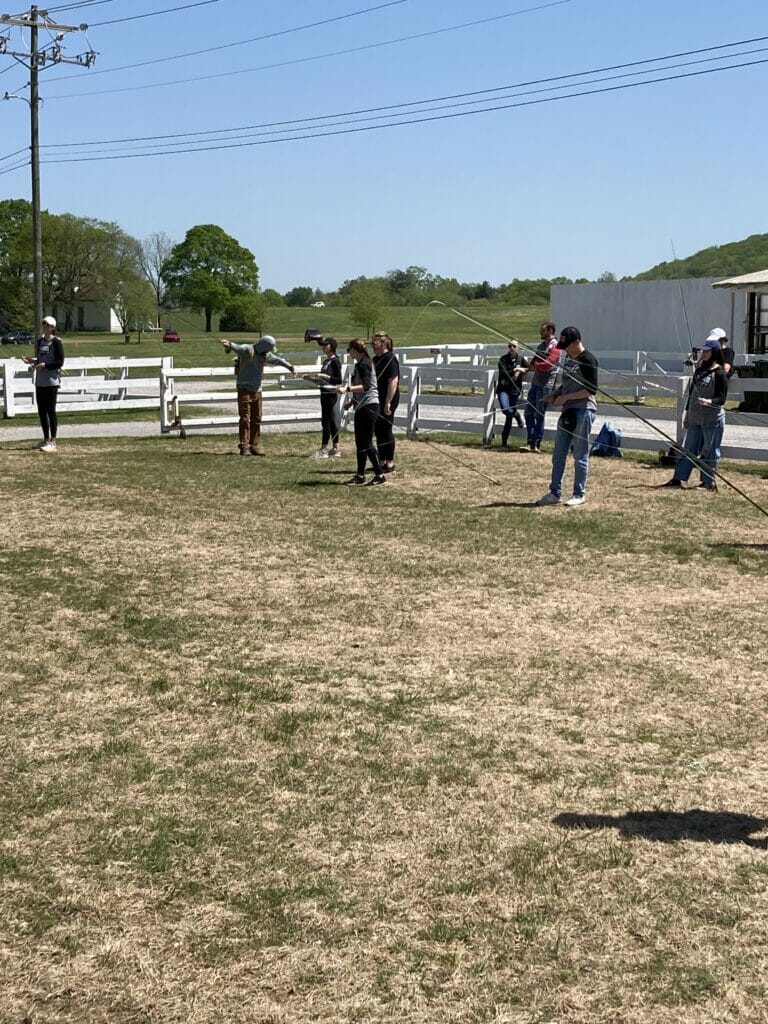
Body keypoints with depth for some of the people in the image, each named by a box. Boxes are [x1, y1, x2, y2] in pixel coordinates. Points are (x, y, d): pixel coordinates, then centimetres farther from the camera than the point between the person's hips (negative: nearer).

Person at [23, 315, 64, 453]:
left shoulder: (56, 342, -7)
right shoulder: (40, 341, 15)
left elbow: (60, 362, -11)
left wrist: (45, 365, -21)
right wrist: (33, 361, 2)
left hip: (52, 381, -7)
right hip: (40, 381, 7)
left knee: (50, 410, -5)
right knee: (41, 411, 10)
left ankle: (52, 442, -2)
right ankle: (46, 440, 20)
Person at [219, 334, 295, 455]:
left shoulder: (265, 355, 11)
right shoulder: (248, 350, -13)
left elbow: (278, 360, 29)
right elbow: (238, 348, -36)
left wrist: (290, 367, 43)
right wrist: (229, 345, -58)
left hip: (257, 390, 7)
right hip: (245, 389, -7)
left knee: (257, 419, 6)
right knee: (245, 419, -8)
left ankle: (255, 446, 12)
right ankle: (244, 447, -6)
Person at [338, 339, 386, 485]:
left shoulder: (364, 364, -14)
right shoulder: (360, 364, 15)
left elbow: (366, 386, -26)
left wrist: (347, 389, -35)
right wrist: (352, 401, 32)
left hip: (368, 406, -10)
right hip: (362, 407, 10)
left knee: (366, 443, -8)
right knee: (360, 442, 12)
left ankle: (379, 475, -4)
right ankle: (360, 475, 17)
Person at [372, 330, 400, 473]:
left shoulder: (390, 359, -14)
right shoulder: (375, 359, 15)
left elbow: (393, 381, -21)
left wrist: (388, 402, -25)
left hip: (387, 401, -9)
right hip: (377, 401, 9)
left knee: (386, 430, -4)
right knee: (378, 431, 12)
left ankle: (390, 463, 2)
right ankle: (381, 462, 20)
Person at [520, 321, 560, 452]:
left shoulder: (554, 346, -9)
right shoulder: (541, 345, 19)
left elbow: (547, 364, -19)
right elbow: (533, 362, 20)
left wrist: (534, 366, -5)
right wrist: (528, 368, -1)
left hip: (546, 384, -8)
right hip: (535, 382, 8)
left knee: (539, 415, -4)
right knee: (529, 413, 6)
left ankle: (537, 444, 2)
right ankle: (531, 442, 10)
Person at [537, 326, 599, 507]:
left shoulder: (587, 360, -12)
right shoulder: (569, 358, 15)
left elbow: (591, 390, -17)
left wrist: (566, 397, -15)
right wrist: (555, 394, 8)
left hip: (583, 411, -9)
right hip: (568, 411, 9)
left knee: (580, 456, -1)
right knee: (558, 454, 10)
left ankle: (579, 494, 7)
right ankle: (555, 493, 16)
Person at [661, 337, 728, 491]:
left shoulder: (719, 373, -11)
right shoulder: (700, 370, 12)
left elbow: (721, 399, -15)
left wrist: (709, 402, -34)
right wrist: (687, 412, 20)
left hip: (712, 420, -7)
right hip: (695, 418, 7)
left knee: (709, 451, 1)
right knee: (688, 448, 8)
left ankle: (709, 481, 11)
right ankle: (678, 479, 10)